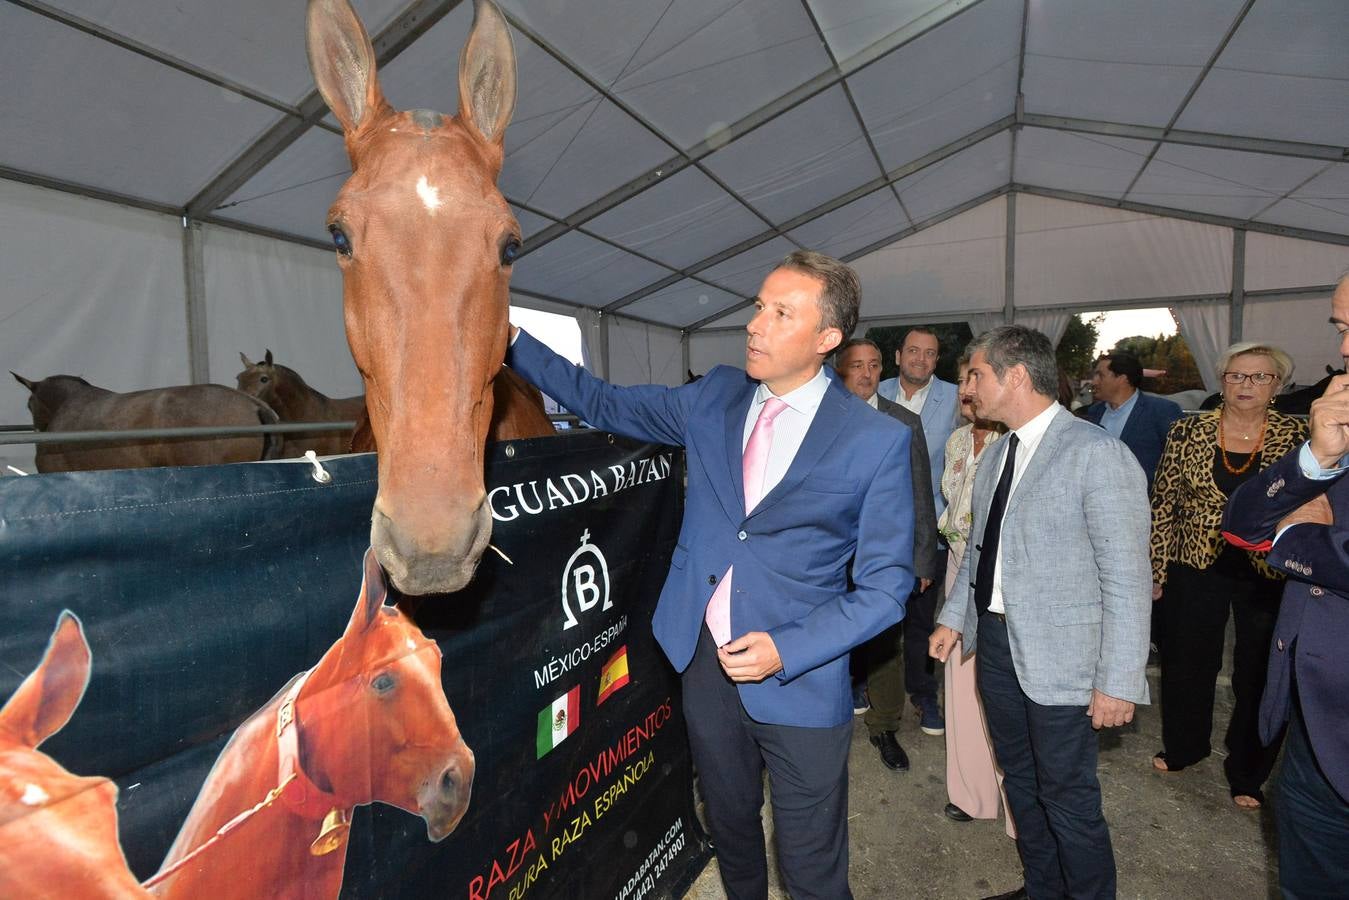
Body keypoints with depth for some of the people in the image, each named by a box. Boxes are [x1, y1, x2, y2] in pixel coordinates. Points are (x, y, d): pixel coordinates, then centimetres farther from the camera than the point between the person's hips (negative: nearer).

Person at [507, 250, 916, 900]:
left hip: (799, 681, -4)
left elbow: (884, 587, -10)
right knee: (731, 829, 26)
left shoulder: (877, 442, -13)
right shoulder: (715, 397, -1)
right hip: (704, 662, 4)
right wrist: (512, 341, 2)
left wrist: (787, 650, -21)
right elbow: (607, 405, 9)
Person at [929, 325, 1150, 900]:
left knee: (1067, 797, 8)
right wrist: (955, 616, 12)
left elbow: (1127, 580, -17)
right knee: (1019, 779, 22)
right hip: (994, 638, 8)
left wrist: (1118, 682, -16)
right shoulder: (999, 452, 7)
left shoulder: (1097, 455, -17)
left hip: (1059, 655, -7)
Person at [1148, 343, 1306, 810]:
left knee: (1258, 676, 12)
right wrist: (1155, 571, -2)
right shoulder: (1188, 431, -3)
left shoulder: (1296, 436, -2)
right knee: (1186, 665, 14)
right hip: (1195, 569, 0)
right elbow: (1163, 504, -1)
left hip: (1269, 575, 0)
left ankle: (1246, 772, 34)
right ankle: (1184, 745, 40)